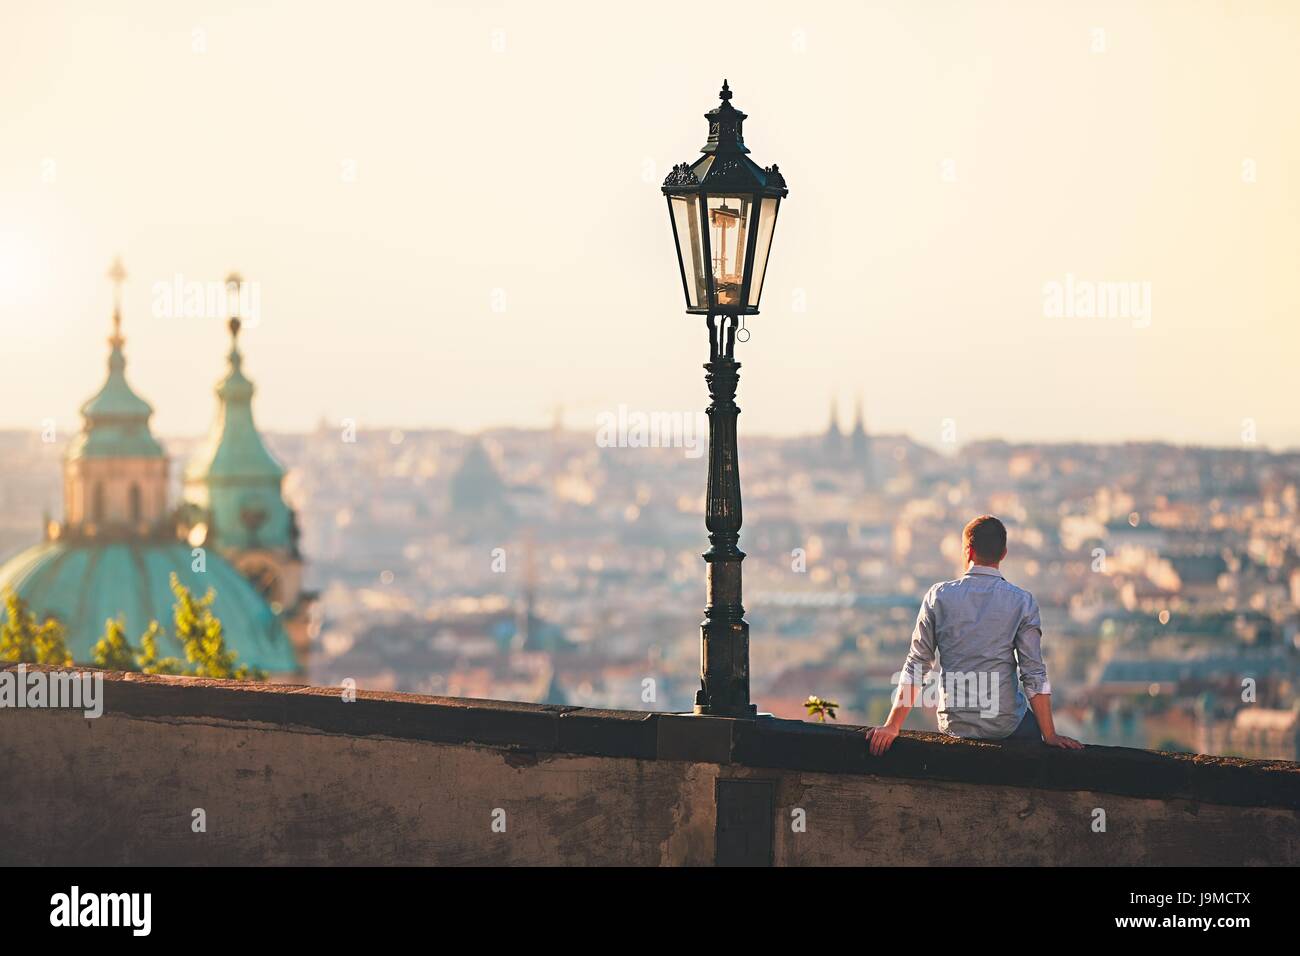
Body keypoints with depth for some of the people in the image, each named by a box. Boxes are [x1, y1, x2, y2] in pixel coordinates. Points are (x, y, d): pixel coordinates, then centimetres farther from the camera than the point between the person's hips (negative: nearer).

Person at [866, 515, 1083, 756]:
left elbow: (916, 666, -2)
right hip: (1005, 726, -2)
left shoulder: (938, 596, -4)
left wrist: (892, 727, 3)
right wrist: (1050, 736, -4)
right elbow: (1034, 674, -9)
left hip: (954, 726, 2)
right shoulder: (1022, 602, -7)